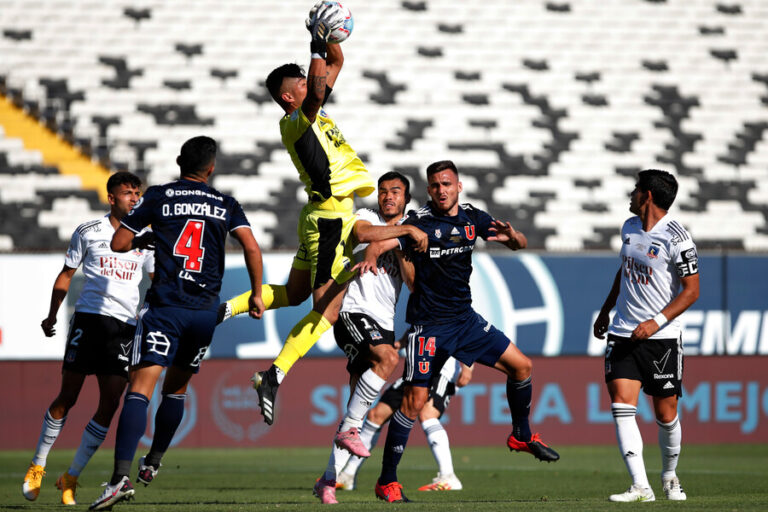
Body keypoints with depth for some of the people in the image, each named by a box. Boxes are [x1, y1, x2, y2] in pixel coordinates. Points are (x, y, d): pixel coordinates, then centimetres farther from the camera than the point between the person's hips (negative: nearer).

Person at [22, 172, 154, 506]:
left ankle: (71, 478, 5)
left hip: (126, 325, 3)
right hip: (89, 317, -3)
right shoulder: (89, 232, 5)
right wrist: (52, 315, 2)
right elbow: (66, 275, 11)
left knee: (109, 405, -5)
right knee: (67, 397, -4)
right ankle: (37, 466, 13)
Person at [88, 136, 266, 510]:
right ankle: (152, 463, 33)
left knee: (140, 388, -12)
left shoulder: (157, 197, 5)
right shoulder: (226, 205, 9)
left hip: (164, 306, -3)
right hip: (206, 310, 3)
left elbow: (118, 243, 4)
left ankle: (121, 476, -27)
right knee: (176, 388, 23)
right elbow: (252, 248, -2)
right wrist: (256, 294, 9)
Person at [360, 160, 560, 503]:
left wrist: (512, 237, -15)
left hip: (465, 319, 6)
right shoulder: (420, 222, -11)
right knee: (414, 400, -12)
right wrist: (371, 257, -46)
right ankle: (387, 481, -6)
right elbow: (381, 243, -23)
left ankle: (521, 436, 28)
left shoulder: (472, 218, 4)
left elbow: (520, 244, 10)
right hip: (429, 326, -6)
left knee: (521, 365, 6)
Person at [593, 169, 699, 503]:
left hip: (662, 338, -5)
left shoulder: (676, 239, -13)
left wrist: (657, 322, -20)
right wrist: (605, 310, 28)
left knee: (666, 414, 4)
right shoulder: (629, 227, 8)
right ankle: (640, 487, -17)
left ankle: (670, 476, 30)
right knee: (621, 405, -12)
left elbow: (691, 290, -12)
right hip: (623, 334, 5)